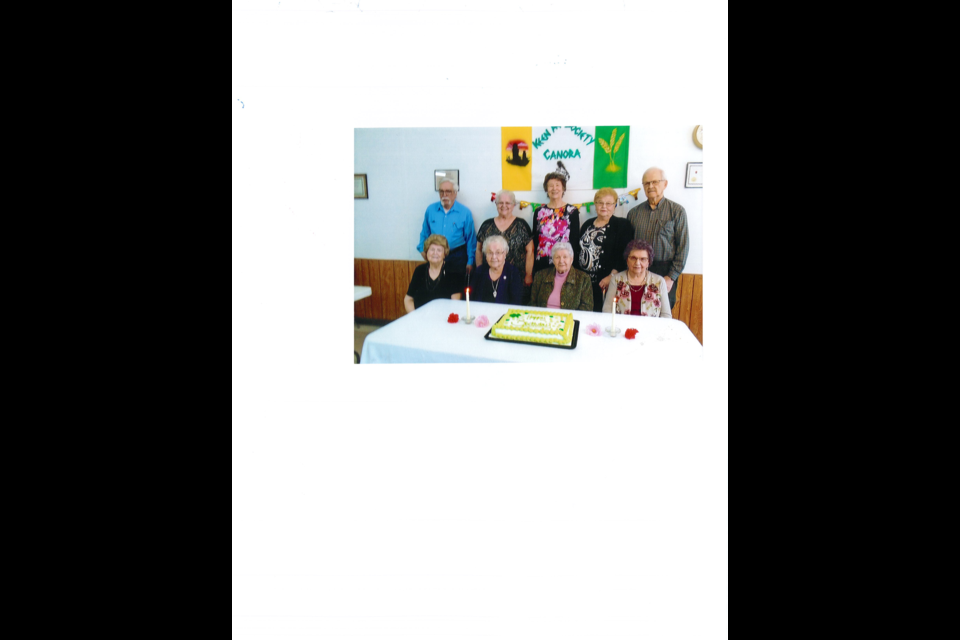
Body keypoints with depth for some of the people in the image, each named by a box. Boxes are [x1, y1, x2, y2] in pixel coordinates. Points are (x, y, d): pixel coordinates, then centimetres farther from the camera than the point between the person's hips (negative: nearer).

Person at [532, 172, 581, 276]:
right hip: (542, 264, 2)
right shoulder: (539, 212, 10)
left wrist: (574, 264, -7)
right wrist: (533, 266, 7)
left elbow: (575, 240, 1)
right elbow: (535, 240, 12)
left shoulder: (572, 211, 3)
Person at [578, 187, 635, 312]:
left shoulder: (622, 225, 0)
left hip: (604, 283, -5)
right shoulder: (587, 224, 17)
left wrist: (612, 276, -19)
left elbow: (624, 254, -9)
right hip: (583, 282, 5)